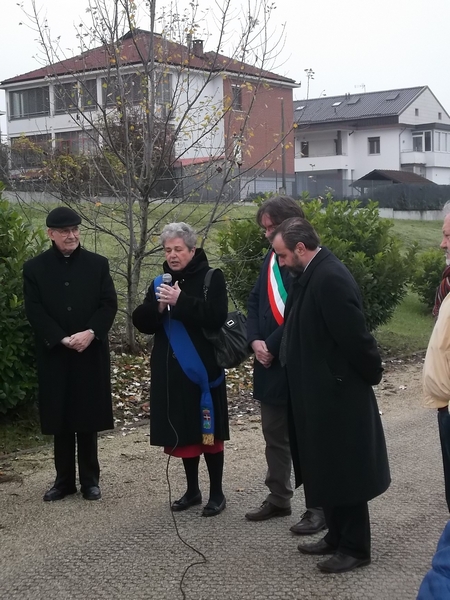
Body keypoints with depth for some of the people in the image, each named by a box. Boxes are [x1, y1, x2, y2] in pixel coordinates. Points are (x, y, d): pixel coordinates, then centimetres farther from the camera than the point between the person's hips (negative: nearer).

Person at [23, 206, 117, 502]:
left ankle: (90, 479, 18)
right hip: (54, 355, 0)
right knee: (60, 420, 6)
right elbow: (34, 311, -5)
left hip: (91, 353, 0)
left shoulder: (98, 264, 4)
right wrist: (62, 339, -16)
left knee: (88, 418, 7)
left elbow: (109, 304, -1)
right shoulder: (35, 267, 1)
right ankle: (64, 480, 17)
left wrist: (90, 333, -17)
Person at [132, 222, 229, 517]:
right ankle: (192, 490, 25)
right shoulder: (160, 282, 11)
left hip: (203, 368, -5)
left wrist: (180, 301, -25)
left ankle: (217, 493, 14)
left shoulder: (212, 278, -4)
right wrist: (158, 306, -15)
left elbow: (216, 317, -19)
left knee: (208, 432, 2)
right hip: (171, 370, 5)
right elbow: (142, 323, 4)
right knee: (183, 432, 11)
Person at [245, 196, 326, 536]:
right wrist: (255, 341, -4)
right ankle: (278, 499, 30)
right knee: (275, 437, 17)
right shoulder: (271, 259, 11)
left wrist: (272, 345, -16)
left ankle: (319, 507, 14)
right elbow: (256, 301, 11)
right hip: (271, 364, 8)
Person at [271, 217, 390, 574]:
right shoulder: (312, 274, 8)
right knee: (328, 470, 19)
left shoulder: (330, 278, -23)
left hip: (338, 394, -10)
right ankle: (338, 537, 32)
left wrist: (372, 374, -9)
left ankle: (355, 548, 18)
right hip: (321, 392, 10)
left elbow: (354, 336, -22)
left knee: (343, 472, 3)